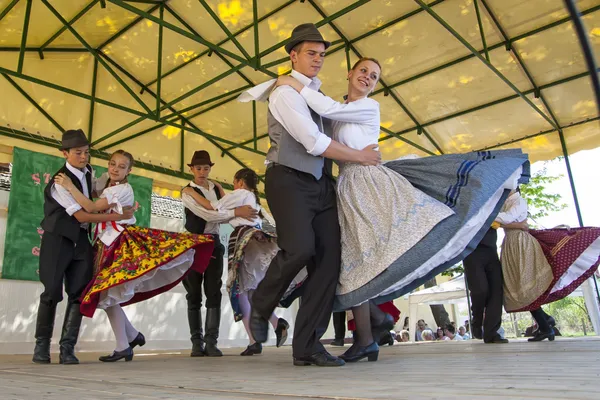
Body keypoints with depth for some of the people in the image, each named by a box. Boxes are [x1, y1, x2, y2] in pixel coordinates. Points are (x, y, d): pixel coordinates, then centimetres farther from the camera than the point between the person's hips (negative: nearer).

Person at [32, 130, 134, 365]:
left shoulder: (87, 171, 7)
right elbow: (82, 216, -19)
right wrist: (118, 216, -18)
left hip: (81, 239, 6)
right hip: (58, 239, -6)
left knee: (78, 293, -1)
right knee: (52, 293, -2)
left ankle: (67, 349, 3)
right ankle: (42, 346, 14)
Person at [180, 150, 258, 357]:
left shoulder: (216, 188, 10)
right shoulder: (188, 192, -6)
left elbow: (221, 216, 6)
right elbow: (207, 214, -19)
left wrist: (241, 214, -14)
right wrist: (236, 212, -20)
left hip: (214, 243, 4)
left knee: (213, 292, 0)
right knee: (194, 294, 2)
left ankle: (211, 342, 3)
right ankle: (197, 342, 9)